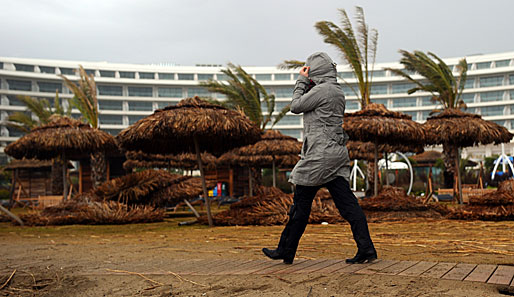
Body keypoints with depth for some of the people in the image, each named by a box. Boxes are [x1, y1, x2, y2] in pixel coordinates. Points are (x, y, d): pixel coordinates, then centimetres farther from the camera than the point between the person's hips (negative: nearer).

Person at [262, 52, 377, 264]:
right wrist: (306, 83, 15)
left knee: (301, 203, 1)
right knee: (346, 202, 4)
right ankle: (366, 249, -1)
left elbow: (296, 106, -5)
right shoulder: (338, 91, 17)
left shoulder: (321, 89, -12)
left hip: (320, 154, -9)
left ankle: (285, 251, 12)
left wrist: (302, 81, 4)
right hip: (337, 153, 9)